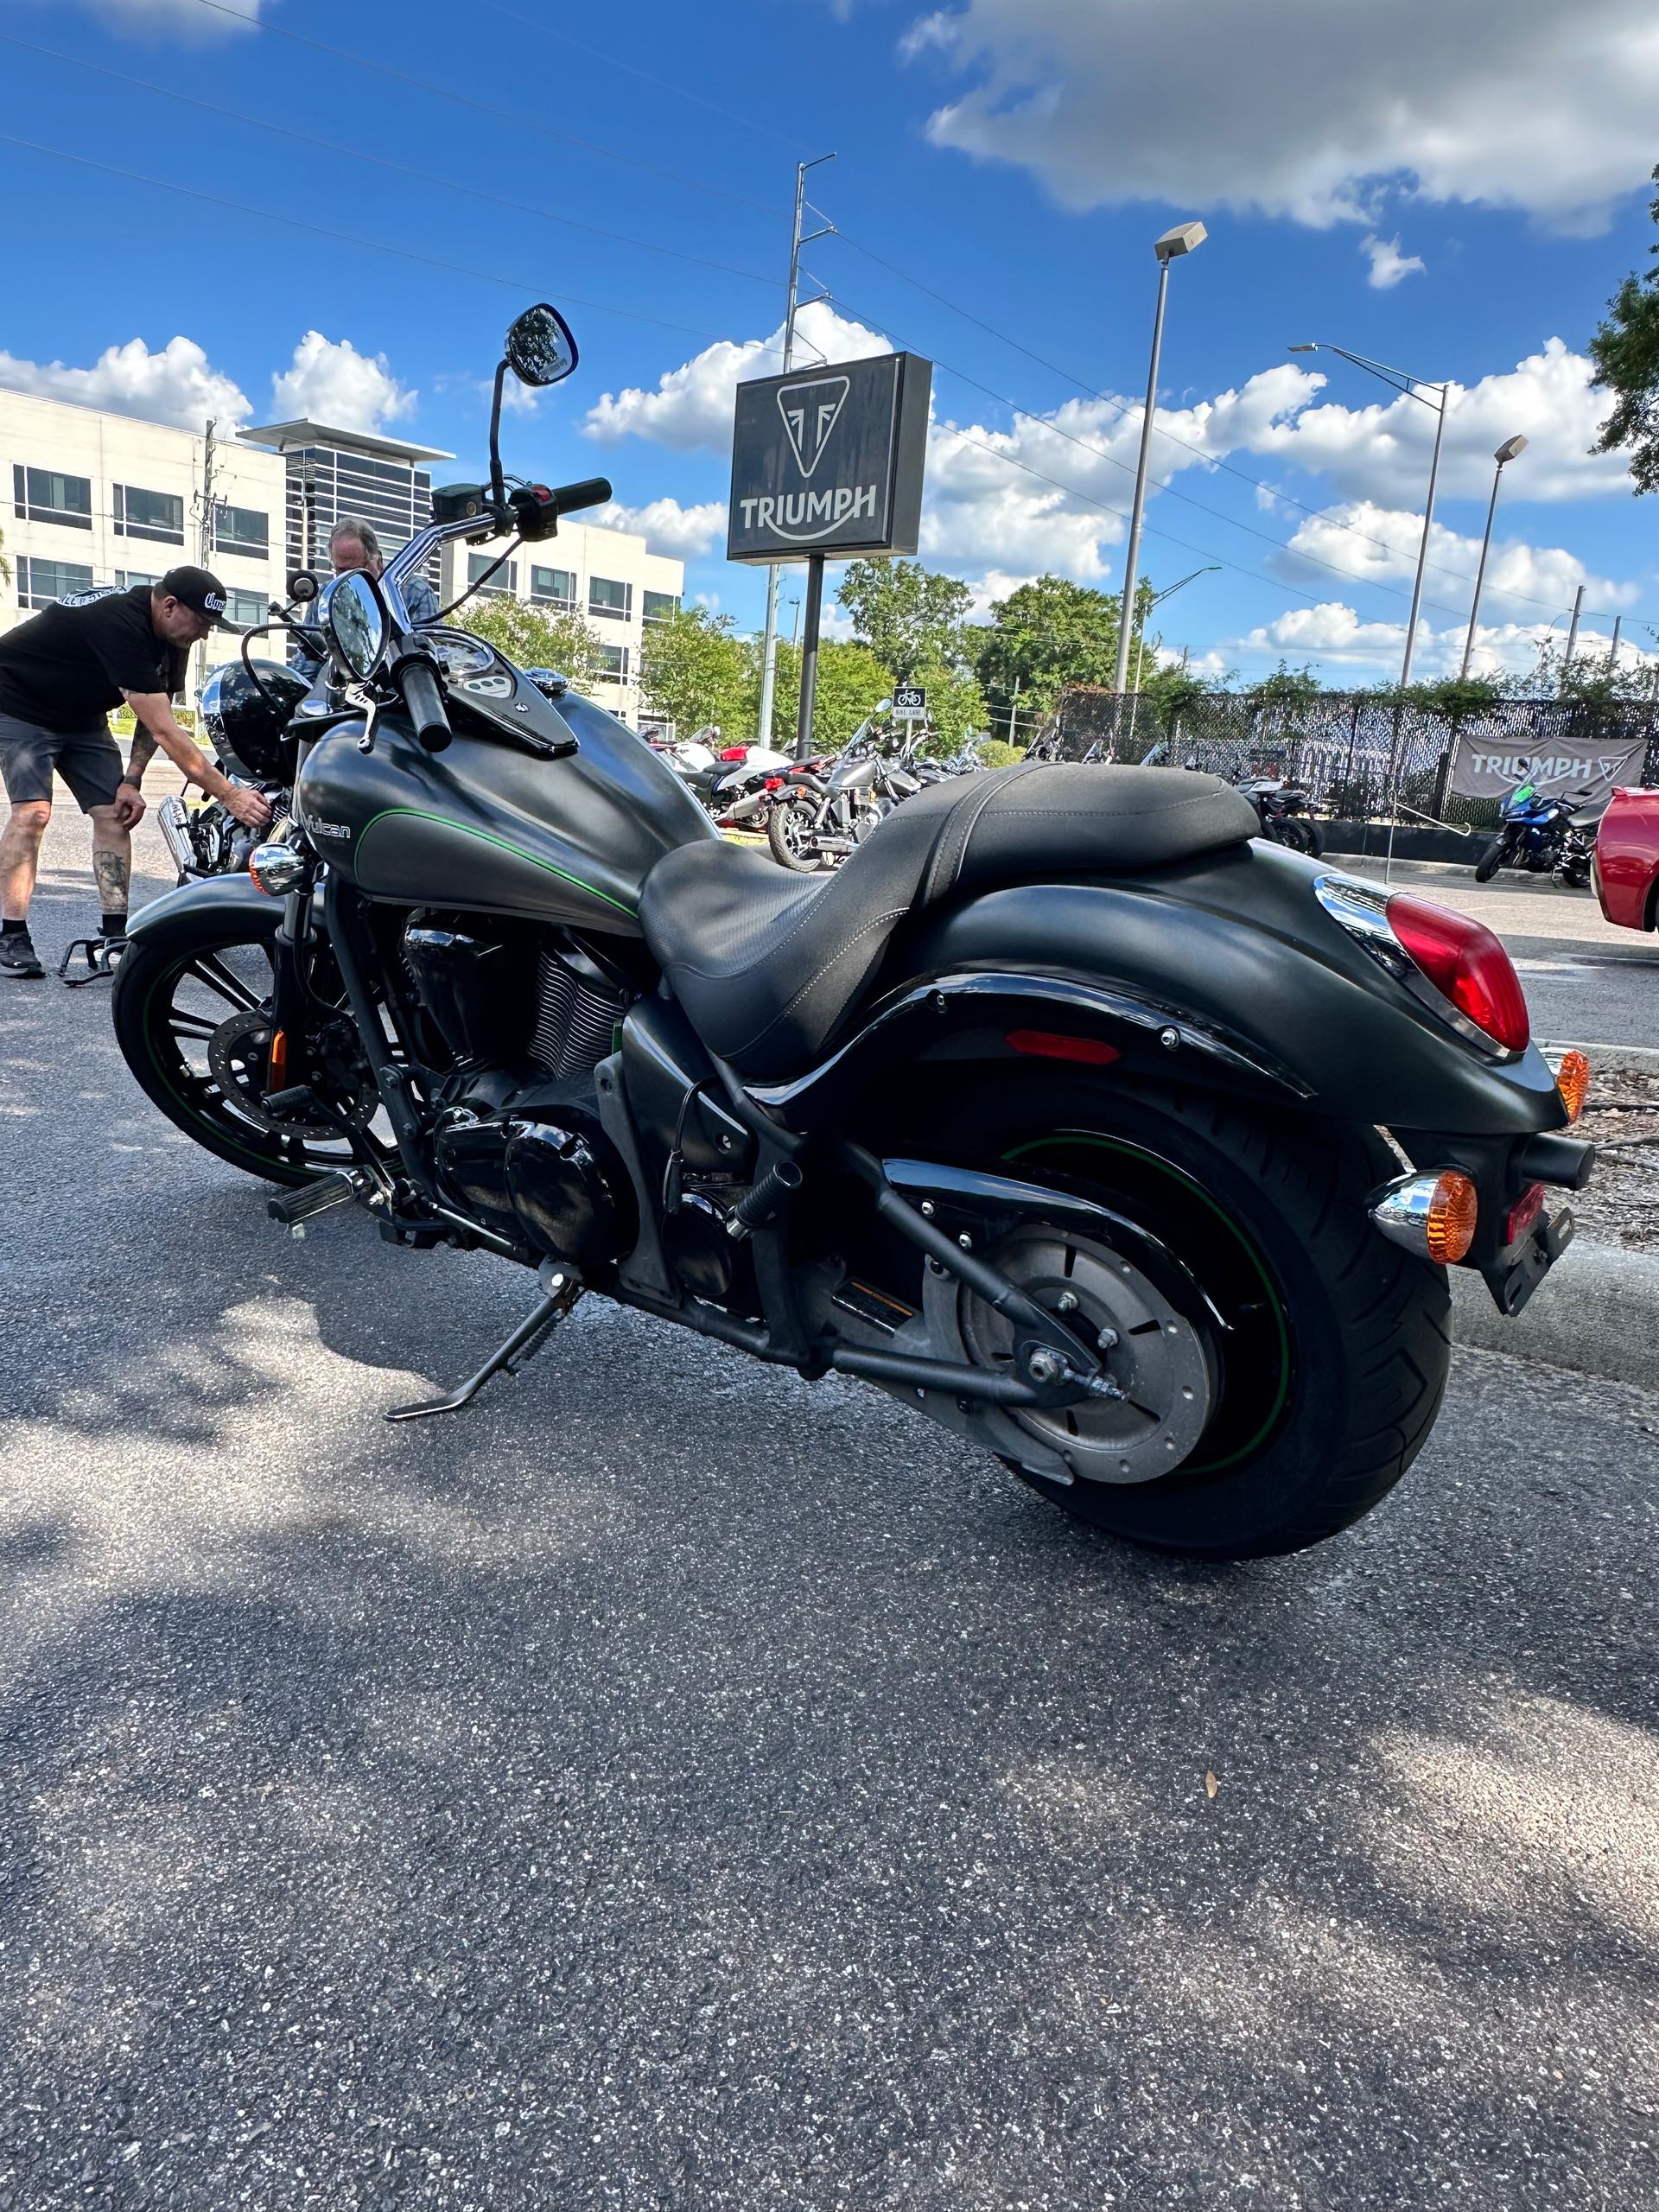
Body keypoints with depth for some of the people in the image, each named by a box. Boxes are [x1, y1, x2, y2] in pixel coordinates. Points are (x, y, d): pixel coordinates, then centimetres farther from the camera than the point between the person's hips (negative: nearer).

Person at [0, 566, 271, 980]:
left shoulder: (170, 634, -9)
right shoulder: (122, 624, -36)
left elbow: (155, 716, 1)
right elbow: (165, 733, -40)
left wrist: (131, 780, -9)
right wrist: (230, 795, -41)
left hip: (79, 713, 8)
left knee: (113, 813, -5)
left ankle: (116, 934, -6)